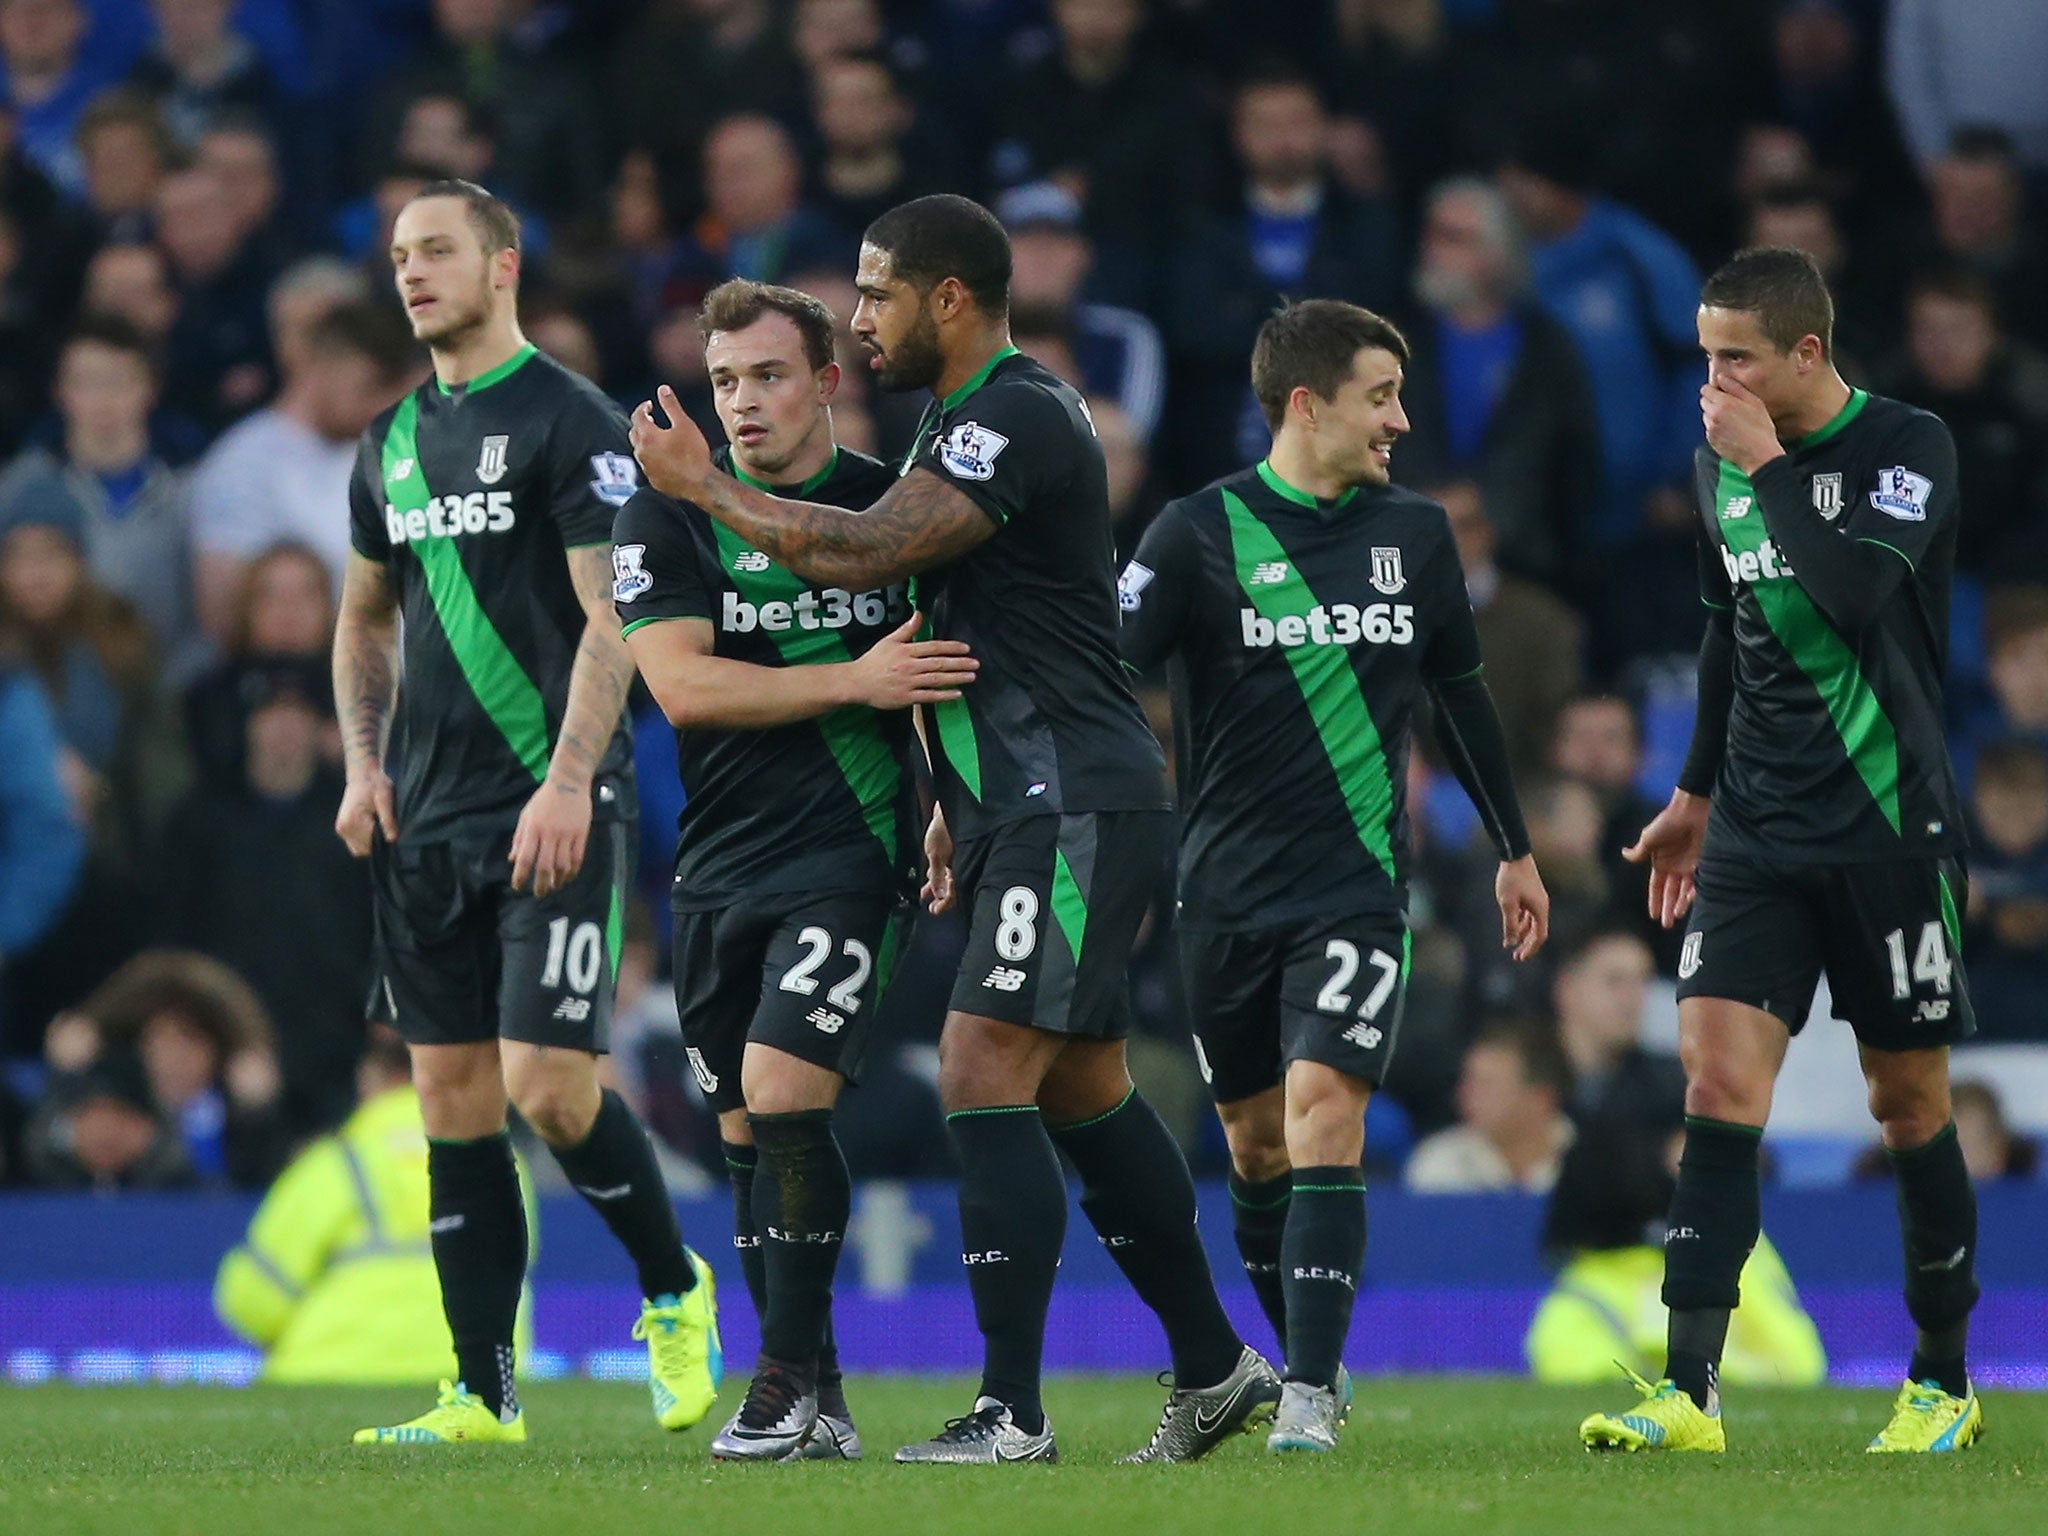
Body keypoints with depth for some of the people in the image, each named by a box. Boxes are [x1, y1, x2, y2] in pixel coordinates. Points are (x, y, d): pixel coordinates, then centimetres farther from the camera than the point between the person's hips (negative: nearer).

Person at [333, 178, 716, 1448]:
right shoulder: (395, 439, 15)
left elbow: (612, 619, -12)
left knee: (549, 1085, -13)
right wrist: (364, 766, 10)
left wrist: (568, 783, -21)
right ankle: (485, 1395, 7)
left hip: (555, 810, -7)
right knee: (454, 1095, 4)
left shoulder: (573, 422, -7)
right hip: (427, 819, 7)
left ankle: (675, 1292, 13)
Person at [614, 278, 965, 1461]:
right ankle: (809, 1398, 16)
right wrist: (855, 681, -17)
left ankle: (795, 1374, -10)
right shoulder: (670, 514, 2)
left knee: (781, 1087, -18)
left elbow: (956, 669, 10)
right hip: (719, 863, 3)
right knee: (746, 1133, 7)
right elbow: (682, 685, -10)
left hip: (851, 846, -3)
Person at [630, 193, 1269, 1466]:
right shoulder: (964, 421, 18)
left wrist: (704, 487, -12)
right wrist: (955, 808, 23)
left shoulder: (1021, 419, -16)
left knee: (984, 1076, -14)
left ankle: (1012, 1410, -14)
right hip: (1025, 809, 11)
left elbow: (859, 553, -24)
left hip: (1076, 810, -11)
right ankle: (1216, 1368, 22)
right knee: (1084, 1092, 14)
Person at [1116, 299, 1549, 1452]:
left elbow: (1463, 695, 19)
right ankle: (1312, 1360, 29)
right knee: (1255, 1140, 9)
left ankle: (1309, 1397, -18)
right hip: (1228, 887, 0)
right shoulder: (1202, 533, -5)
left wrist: (1515, 848, 25)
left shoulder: (1416, 533, 6)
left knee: (1324, 1110, -16)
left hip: (1359, 883, 0)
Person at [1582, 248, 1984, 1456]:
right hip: (1756, 833, 5)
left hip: (1889, 827, -5)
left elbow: (1856, 589, -27)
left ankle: (1945, 1382, 20)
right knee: (1719, 1084, -9)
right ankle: (1691, 1394, -14)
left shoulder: (1909, 448, -9)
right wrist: (1699, 790, 27)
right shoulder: (1721, 459, 8)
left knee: (1909, 1105, 4)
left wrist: (1770, 467, -19)